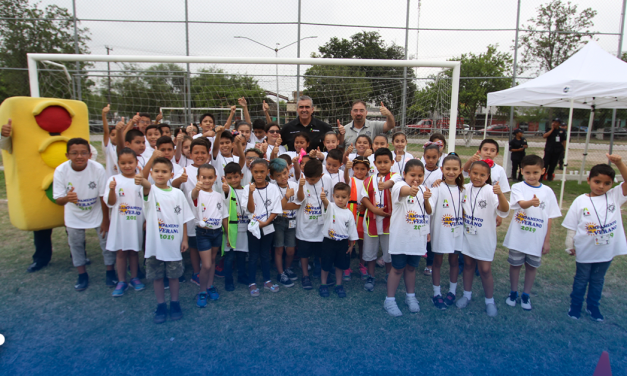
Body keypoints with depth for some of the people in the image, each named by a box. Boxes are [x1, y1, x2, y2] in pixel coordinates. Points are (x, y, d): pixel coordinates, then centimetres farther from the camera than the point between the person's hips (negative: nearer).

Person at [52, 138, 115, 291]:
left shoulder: (97, 168, -27)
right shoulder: (60, 171, -24)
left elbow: (103, 196, -17)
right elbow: (58, 199, -20)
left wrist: (105, 220, -11)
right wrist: (67, 198, -45)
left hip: (97, 212, -1)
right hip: (74, 215, 2)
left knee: (106, 239, 4)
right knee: (75, 244, 12)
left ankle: (110, 271, 26)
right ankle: (82, 275, 33)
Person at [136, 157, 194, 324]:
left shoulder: (178, 194, 0)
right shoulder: (151, 191, -6)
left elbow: (184, 219, 4)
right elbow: (147, 188, -32)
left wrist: (184, 239, 1)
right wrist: (142, 182, -56)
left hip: (174, 244, 1)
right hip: (155, 244, -1)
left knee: (174, 275, 12)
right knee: (156, 276, 11)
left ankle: (174, 303, 30)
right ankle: (161, 305, 28)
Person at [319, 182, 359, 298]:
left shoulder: (349, 213, -1)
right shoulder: (331, 207, -9)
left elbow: (352, 232, 7)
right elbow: (326, 203, -35)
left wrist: (351, 245, 7)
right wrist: (323, 198, -58)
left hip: (343, 242, 3)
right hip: (329, 241, -2)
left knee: (340, 265, 15)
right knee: (326, 264, 9)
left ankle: (338, 285, 32)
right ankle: (323, 284, 27)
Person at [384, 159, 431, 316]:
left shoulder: (423, 190, 6)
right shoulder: (399, 186, -14)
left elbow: (429, 212, 8)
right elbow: (402, 191, -40)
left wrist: (426, 200, -13)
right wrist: (410, 191, -64)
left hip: (418, 237, 5)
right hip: (401, 237, -5)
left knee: (411, 267, 18)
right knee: (398, 268, 5)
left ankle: (410, 296, 36)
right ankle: (389, 300, 19)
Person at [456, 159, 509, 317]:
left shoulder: (490, 191, -16)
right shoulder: (465, 188, -2)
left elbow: (504, 211, -30)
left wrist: (500, 194, -49)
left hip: (485, 238, -4)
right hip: (467, 235, 4)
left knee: (485, 270, 5)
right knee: (468, 265, 18)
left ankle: (490, 301, 25)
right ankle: (467, 294, 35)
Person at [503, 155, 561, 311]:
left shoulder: (547, 192, -1)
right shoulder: (517, 187, -7)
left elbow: (549, 218, 2)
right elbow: (521, 203, -26)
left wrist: (547, 240, 2)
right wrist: (531, 202, -50)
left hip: (537, 238, 2)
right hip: (518, 237, -1)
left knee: (532, 266, 14)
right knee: (515, 264, 12)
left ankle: (526, 295, 32)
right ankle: (513, 293, 31)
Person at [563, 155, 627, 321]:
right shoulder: (580, 201, -10)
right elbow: (571, 226, -6)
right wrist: (570, 246, -3)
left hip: (607, 250, 2)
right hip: (585, 250, -2)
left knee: (598, 280, 20)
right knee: (581, 279, 16)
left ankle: (593, 306, 38)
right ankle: (575, 305, 33)